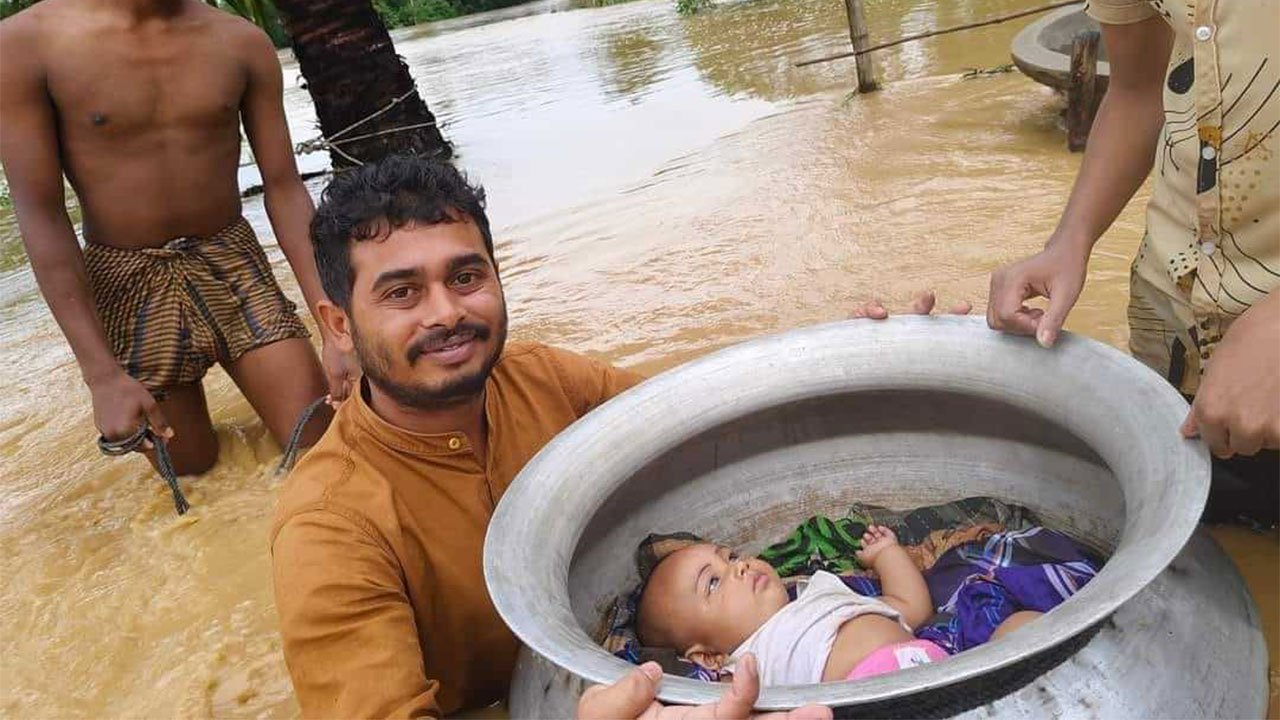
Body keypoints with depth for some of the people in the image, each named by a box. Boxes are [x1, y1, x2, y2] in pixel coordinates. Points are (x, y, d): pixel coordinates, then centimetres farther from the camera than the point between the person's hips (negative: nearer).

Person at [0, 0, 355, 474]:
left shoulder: (243, 42, -7)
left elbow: (283, 187, -5)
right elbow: (40, 216, -12)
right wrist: (102, 374, -16)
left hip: (233, 265, 2)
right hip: (126, 285, -1)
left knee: (319, 444, -1)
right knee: (191, 467, 8)